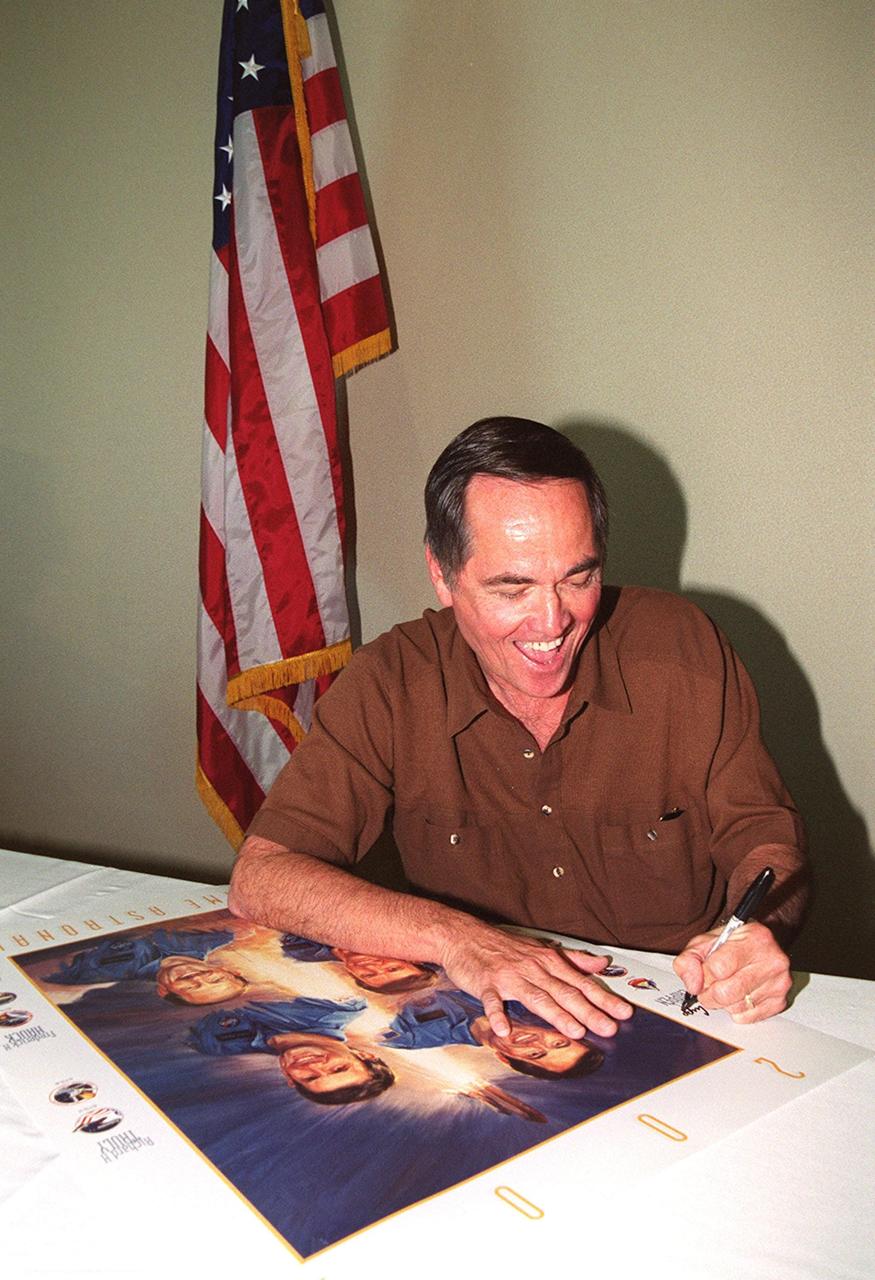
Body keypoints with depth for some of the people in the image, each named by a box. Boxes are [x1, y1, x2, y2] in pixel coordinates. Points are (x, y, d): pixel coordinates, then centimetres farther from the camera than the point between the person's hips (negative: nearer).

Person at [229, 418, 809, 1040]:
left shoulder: (683, 649, -9)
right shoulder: (389, 685, -11)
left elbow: (765, 836, -2)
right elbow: (260, 875, -16)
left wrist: (756, 932, -25)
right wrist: (454, 937, -29)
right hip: (483, 1032, 0)